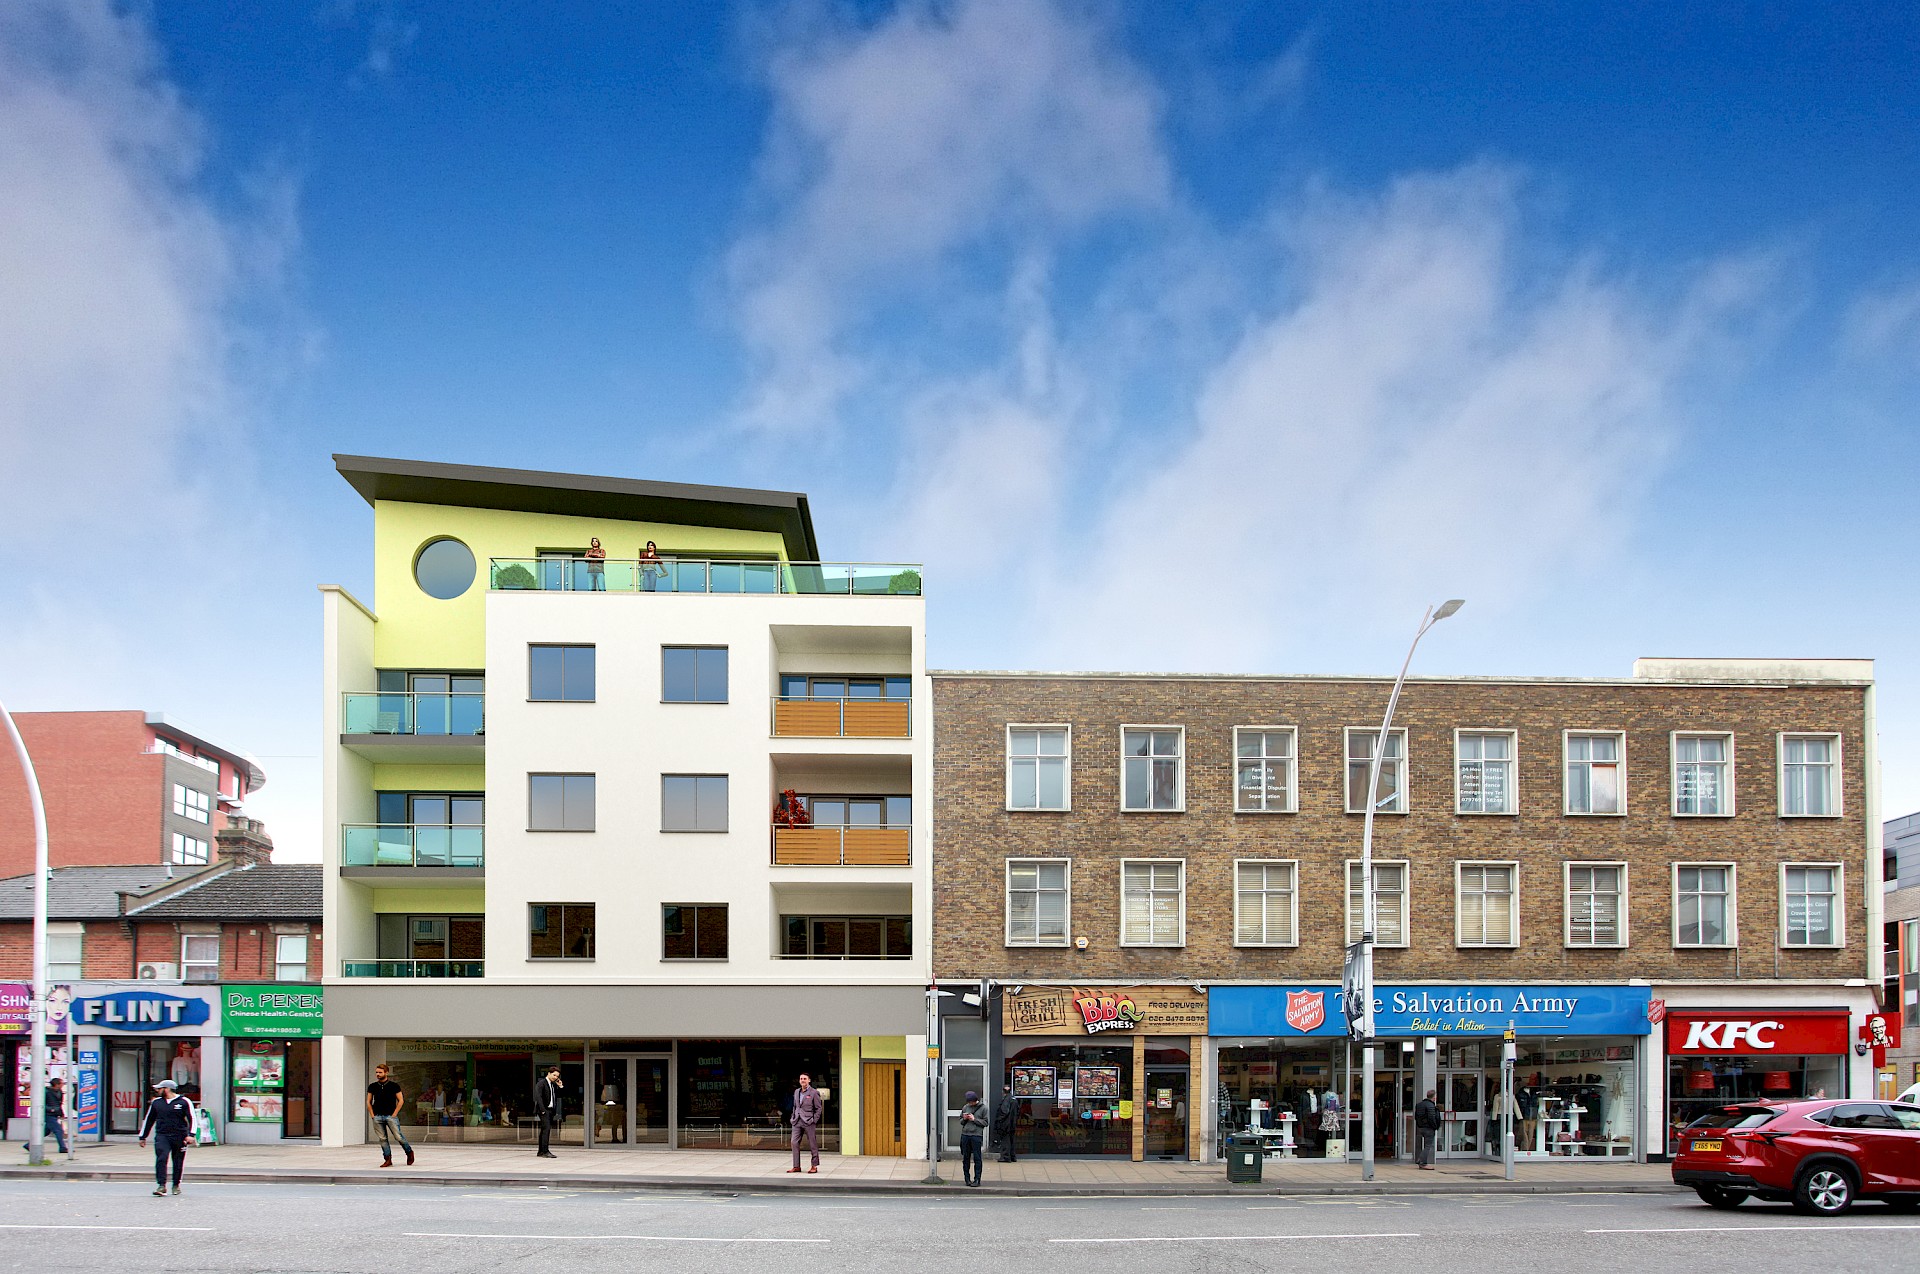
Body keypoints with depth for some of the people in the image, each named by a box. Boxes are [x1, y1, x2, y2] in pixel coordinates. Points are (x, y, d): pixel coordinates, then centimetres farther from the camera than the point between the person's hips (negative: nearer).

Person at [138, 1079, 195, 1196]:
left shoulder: (183, 1102, 0)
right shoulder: (156, 1103, 13)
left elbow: (192, 1119, -1)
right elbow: (148, 1120, 21)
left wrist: (190, 1135, -13)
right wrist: (143, 1137, 22)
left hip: (179, 1137, -2)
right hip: (162, 1136, 2)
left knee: (178, 1162, 5)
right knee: (161, 1159, -16)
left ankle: (176, 1185, 22)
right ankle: (161, 1185, -17)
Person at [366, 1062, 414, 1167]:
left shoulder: (394, 1086, -1)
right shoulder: (372, 1087, 8)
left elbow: (401, 1100, 0)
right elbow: (369, 1102, 15)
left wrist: (394, 1114, -6)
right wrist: (372, 1115, 4)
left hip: (391, 1116, -3)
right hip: (377, 1117, 3)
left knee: (398, 1136, -7)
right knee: (383, 1139, 2)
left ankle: (409, 1152, 14)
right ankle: (388, 1159, 7)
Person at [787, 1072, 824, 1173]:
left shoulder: (814, 1093, -3)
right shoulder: (796, 1092, 15)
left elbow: (819, 1108, -2)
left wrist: (814, 1121, -9)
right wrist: (793, 1118, 12)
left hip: (808, 1122, -5)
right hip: (797, 1122, 5)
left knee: (812, 1144, 0)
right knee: (794, 1143, -1)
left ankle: (814, 1166, 7)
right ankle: (796, 1166, 5)